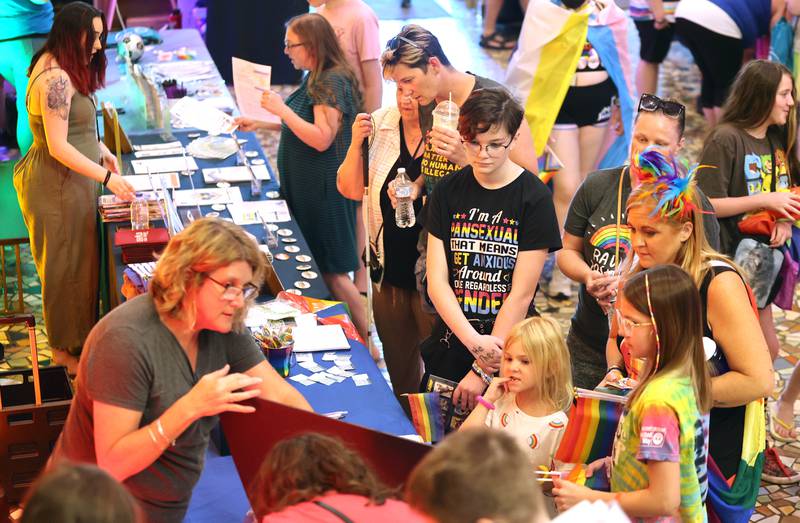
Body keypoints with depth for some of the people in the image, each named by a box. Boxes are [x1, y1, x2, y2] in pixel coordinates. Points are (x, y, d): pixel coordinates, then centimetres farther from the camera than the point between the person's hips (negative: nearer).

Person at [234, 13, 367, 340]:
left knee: (332, 271, -4)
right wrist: (260, 124, 16)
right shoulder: (316, 79, 11)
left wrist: (281, 109, -22)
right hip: (305, 186, 10)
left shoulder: (332, 81, -20)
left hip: (324, 189, -10)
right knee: (314, 264, 15)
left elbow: (321, 138, -25)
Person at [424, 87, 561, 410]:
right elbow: (436, 280, -5)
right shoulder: (447, 192, 1)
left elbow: (522, 293, -12)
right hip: (449, 347, 3)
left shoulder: (534, 198, -9)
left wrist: (482, 371, -14)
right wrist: (473, 341, -20)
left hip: (508, 353, -3)